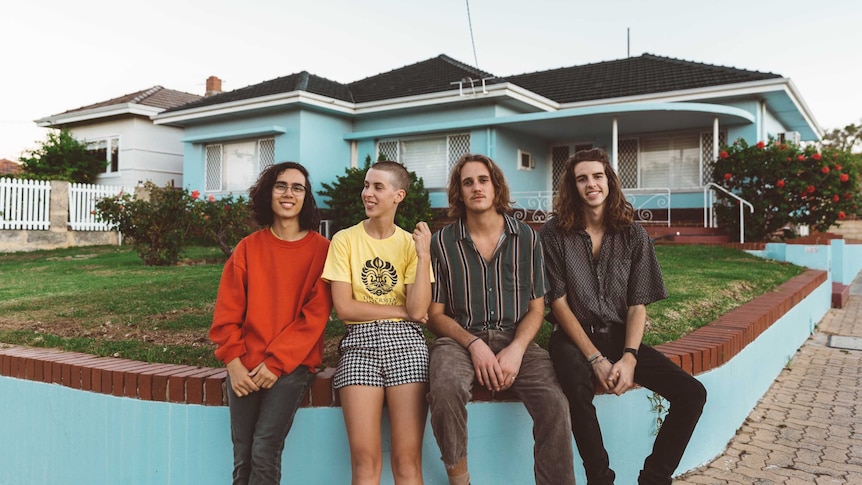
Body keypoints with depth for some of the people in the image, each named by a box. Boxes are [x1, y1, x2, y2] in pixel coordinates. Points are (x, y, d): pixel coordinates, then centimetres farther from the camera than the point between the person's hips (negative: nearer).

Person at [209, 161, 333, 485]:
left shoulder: (321, 249, -1)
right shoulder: (248, 248, 7)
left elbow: (315, 315, -7)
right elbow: (227, 312, 5)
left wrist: (276, 362, -12)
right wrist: (234, 362, -7)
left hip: (293, 364, -2)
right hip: (246, 365, 3)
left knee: (265, 449, -14)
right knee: (243, 456, 1)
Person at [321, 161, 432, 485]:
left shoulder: (411, 243, 7)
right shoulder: (345, 240, 5)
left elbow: (418, 310, -5)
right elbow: (344, 307, -3)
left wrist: (424, 255, -11)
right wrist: (401, 310, -2)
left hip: (405, 341, 0)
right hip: (360, 341, 0)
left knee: (408, 459, -5)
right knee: (364, 458, -9)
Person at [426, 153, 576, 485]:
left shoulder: (526, 238, 5)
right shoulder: (442, 242, 1)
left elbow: (536, 308, 7)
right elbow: (435, 314, 2)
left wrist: (516, 349, -11)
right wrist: (474, 345, -14)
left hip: (514, 338, 1)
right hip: (460, 338, -1)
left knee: (554, 402, -26)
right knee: (446, 389, -34)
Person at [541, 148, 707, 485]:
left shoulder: (633, 235, 2)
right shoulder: (555, 234, -5)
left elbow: (638, 306, 0)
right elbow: (559, 303, -8)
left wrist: (629, 358, -18)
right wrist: (596, 359, -18)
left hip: (620, 335, 4)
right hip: (574, 335, -3)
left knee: (692, 394, -14)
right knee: (578, 386, -37)